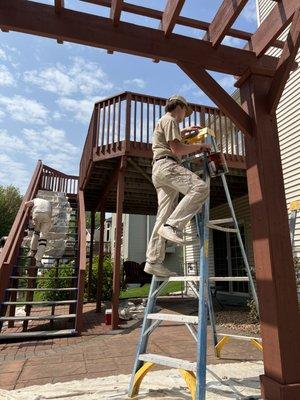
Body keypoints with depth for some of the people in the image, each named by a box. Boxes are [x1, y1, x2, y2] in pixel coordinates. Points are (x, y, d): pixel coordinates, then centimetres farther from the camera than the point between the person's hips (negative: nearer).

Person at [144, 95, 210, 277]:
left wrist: (184, 132, 54)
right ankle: (172, 226, -31)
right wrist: (199, 146, 2)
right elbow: (177, 149, -10)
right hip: (167, 165, -10)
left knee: (164, 217, 1)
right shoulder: (170, 120, 2)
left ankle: (154, 261, -2)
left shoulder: (163, 122, 34)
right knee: (200, 188, -26)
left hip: (160, 169, 10)